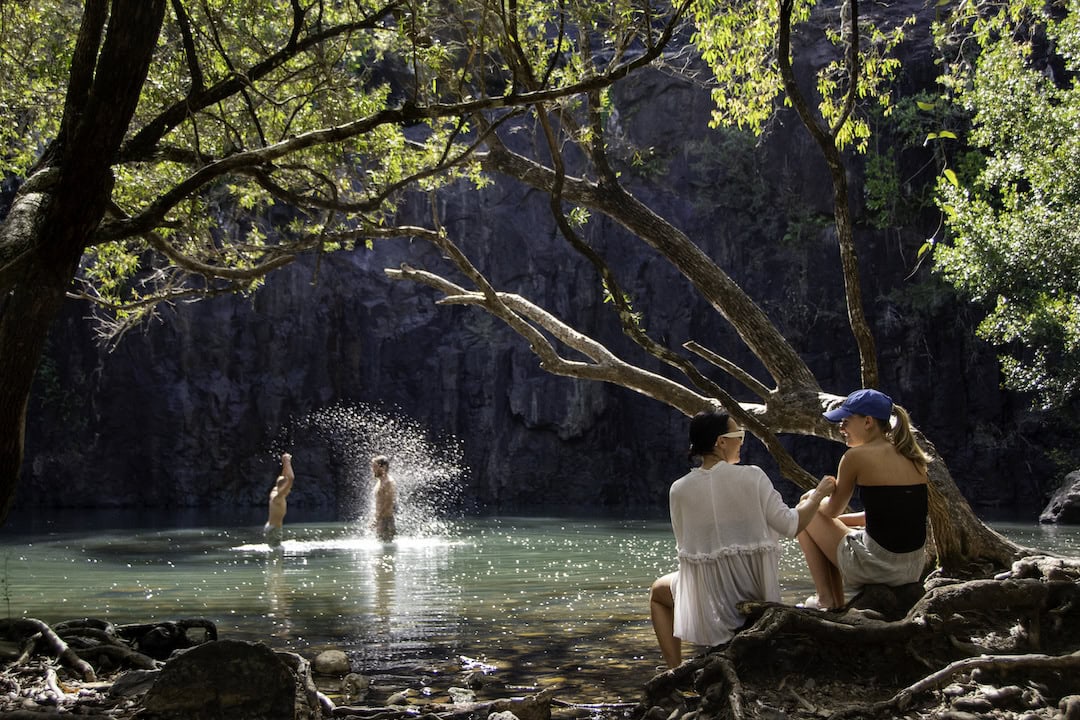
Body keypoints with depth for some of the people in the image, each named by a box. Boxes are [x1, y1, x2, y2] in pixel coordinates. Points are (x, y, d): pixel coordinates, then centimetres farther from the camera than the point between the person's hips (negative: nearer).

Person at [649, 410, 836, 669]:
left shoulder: (679, 490, -9)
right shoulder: (752, 477, -13)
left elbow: (684, 546, 0)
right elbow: (790, 526, -11)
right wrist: (817, 495, 6)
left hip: (708, 602, -1)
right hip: (755, 594, 2)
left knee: (658, 591, 31)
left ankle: (674, 671, 16)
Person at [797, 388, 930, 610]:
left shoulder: (856, 456, -10)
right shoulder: (912, 457, 9)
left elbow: (832, 510, 3)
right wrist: (846, 518, 26)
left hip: (877, 565, -7)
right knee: (835, 524, 30)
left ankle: (825, 600, 13)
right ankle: (837, 606, 30)